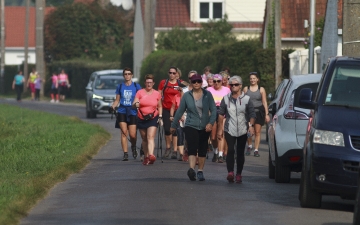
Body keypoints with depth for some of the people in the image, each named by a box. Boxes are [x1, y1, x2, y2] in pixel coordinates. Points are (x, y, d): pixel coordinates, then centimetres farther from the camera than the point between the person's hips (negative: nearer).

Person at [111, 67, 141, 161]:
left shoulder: (136, 86, 5)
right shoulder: (120, 86, 10)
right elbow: (117, 100, 14)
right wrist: (113, 105, -5)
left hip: (132, 112, -1)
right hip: (122, 112, 1)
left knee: (132, 135, -4)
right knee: (123, 132, -10)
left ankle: (133, 147, 28)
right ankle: (125, 154, -7)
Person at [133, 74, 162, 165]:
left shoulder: (157, 94, 5)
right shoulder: (140, 92, 2)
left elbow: (160, 106, 15)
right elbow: (134, 104, -5)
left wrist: (160, 117, 5)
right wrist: (135, 104, -29)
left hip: (153, 118, -1)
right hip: (141, 119, 1)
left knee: (151, 137, -17)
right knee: (144, 139, 9)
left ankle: (151, 155, -32)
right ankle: (146, 157, 20)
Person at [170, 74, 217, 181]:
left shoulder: (207, 95, 1)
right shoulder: (187, 96, 1)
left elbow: (213, 110, -2)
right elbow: (180, 111, 8)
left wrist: (211, 123, -17)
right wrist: (173, 125, 13)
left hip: (204, 128, 2)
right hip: (191, 126, -2)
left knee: (202, 150, 8)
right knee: (192, 148, -19)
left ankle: (200, 171, 21)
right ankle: (192, 170, -35)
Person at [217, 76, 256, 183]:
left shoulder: (246, 99, 5)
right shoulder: (226, 99, 7)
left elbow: (252, 114, 4)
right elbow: (221, 114, 10)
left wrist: (251, 125, -12)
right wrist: (220, 128, 6)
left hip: (242, 130, 1)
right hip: (230, 130, -1)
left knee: (240, 152, 5)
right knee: (230, 150, -18)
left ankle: (239, 174, 13)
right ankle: (230, 172, -25)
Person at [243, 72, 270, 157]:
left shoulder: (261, 89, 6)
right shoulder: (246, 89, 9)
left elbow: (264, 102, 5)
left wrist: (266, 114, -1)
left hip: (259, 111, -1)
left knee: (257, 131, -3)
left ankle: (256, 150, 2)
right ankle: (249, 146, 20)